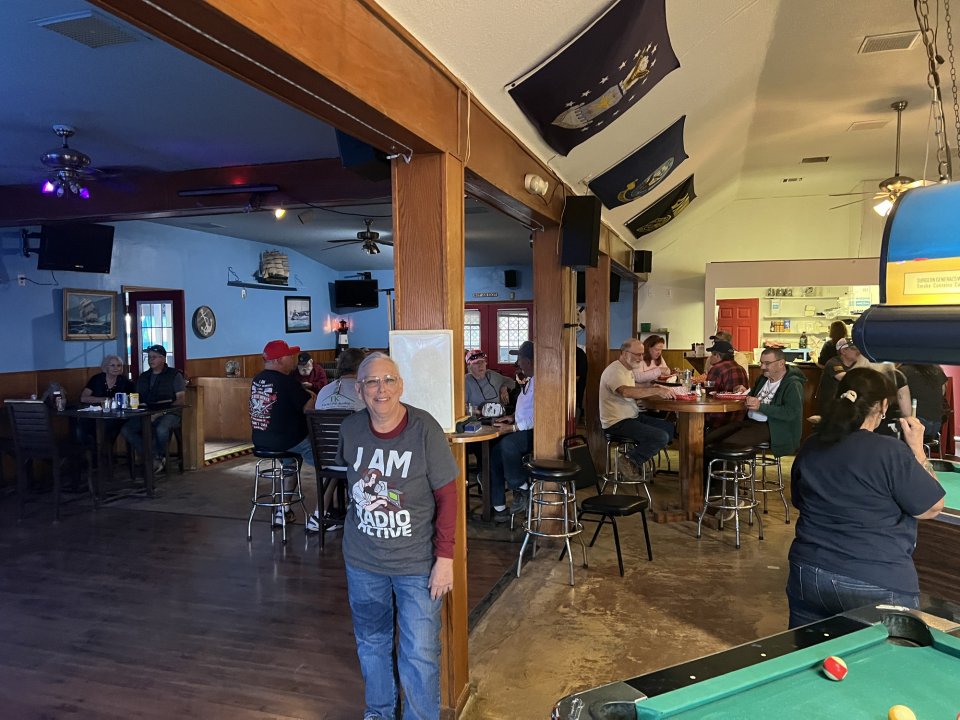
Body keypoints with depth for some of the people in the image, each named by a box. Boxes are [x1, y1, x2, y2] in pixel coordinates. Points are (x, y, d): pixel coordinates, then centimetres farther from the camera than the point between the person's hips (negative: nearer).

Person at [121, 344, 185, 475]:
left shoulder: (175, 375, 4)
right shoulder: (143, 377, 21)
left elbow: (180, 400, -4)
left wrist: (162, 411, -16)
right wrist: (141, 406, -4)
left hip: (169, 413, -5)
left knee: (161, 429, -37)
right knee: (126, 429, -20)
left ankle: (160, 456, -6)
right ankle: (154, 458, -16)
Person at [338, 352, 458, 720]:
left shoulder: (424, 429, -19)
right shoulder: (350, 429, -7)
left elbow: (447, 495, -14)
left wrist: (445, 557, -14)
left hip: (417, 564, -4)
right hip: (362, 562, 4)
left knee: (420, 653, 5)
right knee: (371, 642, 21)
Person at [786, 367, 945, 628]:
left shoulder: (808, 450, 1)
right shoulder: (892, 453, -15)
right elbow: (932, 508, -4)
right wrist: (917, 448, 1)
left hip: (808, 575, 5)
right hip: (880, 587, -5)